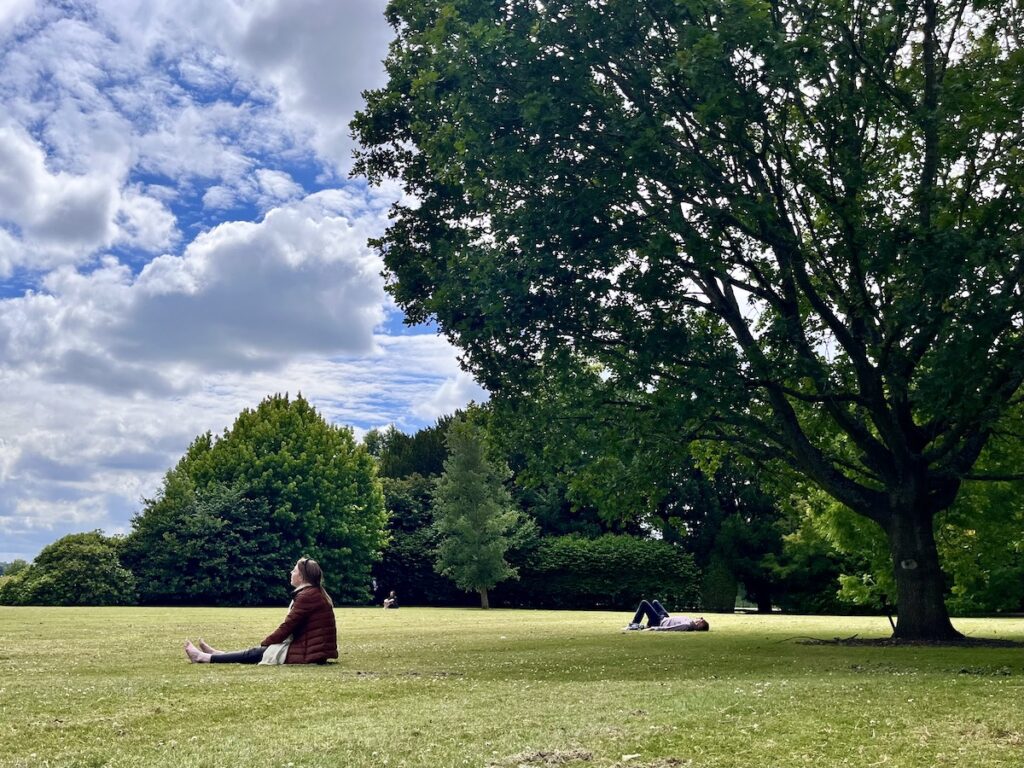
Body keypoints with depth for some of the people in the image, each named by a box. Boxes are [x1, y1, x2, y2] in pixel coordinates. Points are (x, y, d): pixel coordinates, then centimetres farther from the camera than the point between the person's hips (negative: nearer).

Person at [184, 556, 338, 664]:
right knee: (256, 651, 18)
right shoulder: (316, 593, 16)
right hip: (315, 650, 9)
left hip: (307, 653, -9)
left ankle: (205, 658, 11)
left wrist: (265, 643, -1)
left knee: (255, 653, 2)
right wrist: (269, 642, 13)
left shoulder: (307, 596, -16)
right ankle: (217, 654, 32)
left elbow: (287, 626, -15)